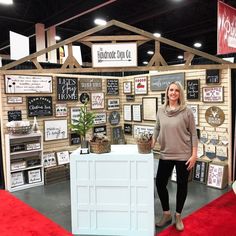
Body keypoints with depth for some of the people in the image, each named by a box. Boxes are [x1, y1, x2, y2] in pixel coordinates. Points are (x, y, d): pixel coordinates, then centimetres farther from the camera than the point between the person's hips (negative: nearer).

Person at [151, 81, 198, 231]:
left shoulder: (187, 112, -7)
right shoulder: (161, 111, 3)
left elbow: (193, 134, -5)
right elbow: (157, 130, 11)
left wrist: (194, 154, -9)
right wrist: (151, 146, 1)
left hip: (183, 155, -3)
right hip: (165, 155, 3)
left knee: (182, 185, 10)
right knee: (160, 184, 6)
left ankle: (178, 216, 31)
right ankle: (167, 214, 29)